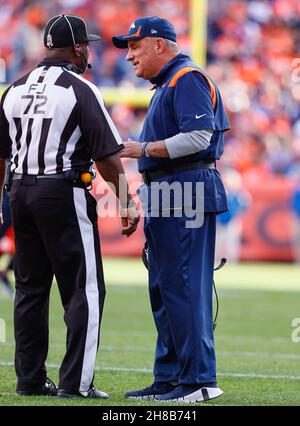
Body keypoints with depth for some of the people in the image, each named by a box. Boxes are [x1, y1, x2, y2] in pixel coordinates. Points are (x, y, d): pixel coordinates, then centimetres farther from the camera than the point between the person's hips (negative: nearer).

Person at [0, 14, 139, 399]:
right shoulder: (79, 89, -8)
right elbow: (107, 155, -12)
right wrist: (126, 203, -6)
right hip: (64, 193, -7)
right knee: (83, 288, -2)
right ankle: (75, 382, -7)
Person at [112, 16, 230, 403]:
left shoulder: (187, 78, -10)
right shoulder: (165, 86, 22)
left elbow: (198, 137, -22)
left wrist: (143, 149, -16)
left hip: (186, 196, -11)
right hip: (165, 197, 11)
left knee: (184, 287, -12)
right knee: (163, 289, 13)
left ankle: (199, 380, -12)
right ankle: (169, 378, 19)